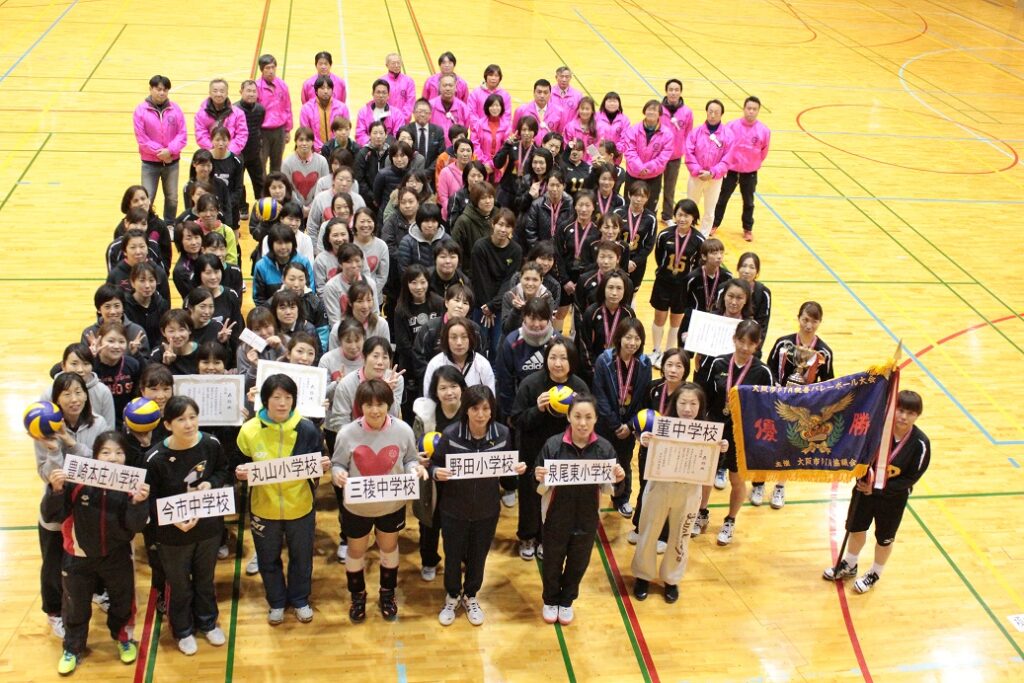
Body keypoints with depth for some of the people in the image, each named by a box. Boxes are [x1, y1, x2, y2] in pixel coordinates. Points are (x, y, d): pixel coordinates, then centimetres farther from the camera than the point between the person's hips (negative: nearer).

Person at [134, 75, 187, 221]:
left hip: (172, 162, 2)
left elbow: (183, 135, -5)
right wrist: (159, 151, -15)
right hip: (150, 163, -2)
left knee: (172, 199, 13)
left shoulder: (175, 109, -2)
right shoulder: (141, 110, -6)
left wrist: (170, 151, -18)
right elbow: (141, 138, -9)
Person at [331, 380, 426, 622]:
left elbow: (409, 460, -2)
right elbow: (337, 464, -8)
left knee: (389, 547, 24)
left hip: (392, 505, 1)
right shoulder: (347, 433, -21)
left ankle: (387, 594, 50)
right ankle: (358, 596, 47)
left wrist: (415, 468, -24)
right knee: (356, 550, 20)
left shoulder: (403, 430, -17)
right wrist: (338, 474, -30)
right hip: (357, 506, -1)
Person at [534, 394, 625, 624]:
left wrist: (616, 480, -21)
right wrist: (541, 479, -33)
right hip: (556, 518, -2)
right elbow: (541, 490, -12)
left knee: (578, 564, 21)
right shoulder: (553, 444, -18)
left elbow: (606, 489, -1)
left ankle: (567, 601, 47)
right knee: (552, 563, 18)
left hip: (587, 519, 2)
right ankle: (550, 601, 45)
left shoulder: (604, 448, -12)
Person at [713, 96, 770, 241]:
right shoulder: (732, 126, -14)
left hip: (750, 173, 1)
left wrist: (753, 164, 12)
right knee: (722, 198, 12)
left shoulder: (764, 130, -11)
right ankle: (714, 224, 29)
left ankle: (748, 229, 29)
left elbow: (764, 152, 4)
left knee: (748, 202, 13)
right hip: (731, 170, -1)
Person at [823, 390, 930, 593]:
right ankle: (849, 565, 46)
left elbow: (911, 478, -17)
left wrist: (878, 488, -21)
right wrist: (862, 475, -25)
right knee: (856, 528, 20)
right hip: (865, 487, 2)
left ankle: (875, 574, 43)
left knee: (884, 538, 17)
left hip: (893, 497, -2)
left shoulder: (920, 443, -24)